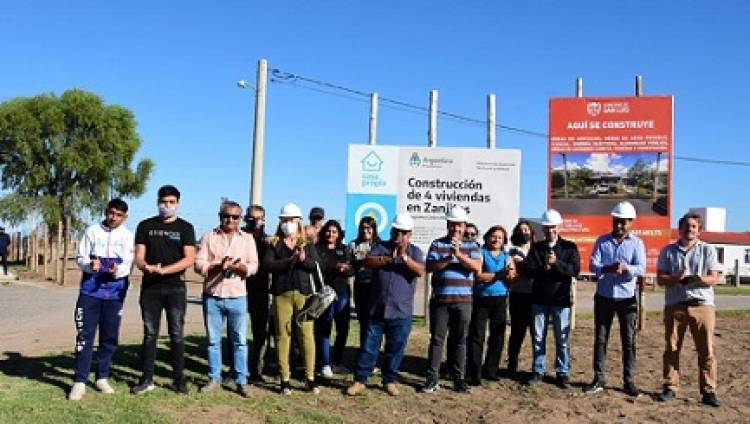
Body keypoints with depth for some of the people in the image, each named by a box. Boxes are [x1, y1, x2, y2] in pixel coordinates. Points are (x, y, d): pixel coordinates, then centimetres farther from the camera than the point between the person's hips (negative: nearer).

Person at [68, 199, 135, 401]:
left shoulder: (127, 236, 3)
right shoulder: (92, 231, 3)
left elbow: (129, 264, -3)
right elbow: (80, 257, 3)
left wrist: (117, 271, -26)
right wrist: (90, 265, -19)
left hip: (115, 293, 1)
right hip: (90, 291, -1)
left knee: (110, 337, 7)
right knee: (84, 335, -2)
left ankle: (102, 378, 20)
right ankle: (79, 381, 3)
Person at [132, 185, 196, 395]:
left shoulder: (185, 228, 2)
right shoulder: (145, 226, 9)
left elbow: (189, 259, -7)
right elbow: (139, 256, 4)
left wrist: (164, 270, -19)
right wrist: (146, 266, -19)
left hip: (175, 287, -2)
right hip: (150, 287, 2)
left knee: (177, 334, 2)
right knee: (149, 334, 7)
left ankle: (178, 379, 9)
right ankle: (147, 379, 14)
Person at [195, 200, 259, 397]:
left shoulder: (247, 239, 8)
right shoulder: (209, 237, 6)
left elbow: (253, 266, -1)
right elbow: (199, 264, -3)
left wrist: (239, 266, -21)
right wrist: (218, 266, -19)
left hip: (237, 297, 0)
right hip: (212, 296, 0)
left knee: (240, 341, 1)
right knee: (213, 340, 7)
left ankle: (241, 381, 8)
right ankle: (214, 379, 18)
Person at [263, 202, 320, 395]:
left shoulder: (307, 244, 12)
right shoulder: (274, 244, 9)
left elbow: (316, 265, 0)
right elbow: (267, 264, -6)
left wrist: (304, 259, -19)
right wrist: (290, 260, -17)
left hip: (303, 292, 0)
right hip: (281, 293, 0)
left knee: (307, 334, -2)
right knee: (283, 335, 1)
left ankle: (310, 377, 6)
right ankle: (284, 379, 9)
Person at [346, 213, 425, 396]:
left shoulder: (415, 252, 5)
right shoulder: (380, 247, 6)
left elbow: (420, 271, -12)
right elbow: (367, 261, -11)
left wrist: (404, 257, -26)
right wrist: (388, 258, -24)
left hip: (401, 312, 0)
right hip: (376, 309, 0)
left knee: (396, 349, 9)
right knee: (369, 347, 5)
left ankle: (390, 381, 24)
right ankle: (360, 380, 14)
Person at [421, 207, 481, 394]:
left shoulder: (471, 246, 9)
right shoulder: (437, 245, 7)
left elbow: (477, 267, -7)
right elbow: (429, 267, -4)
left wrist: (459, 254, -18)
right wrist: (447, 259, -17)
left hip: (463, 301, 1)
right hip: (440, 300, 0)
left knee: (460, 340, 6)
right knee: (437, 339, 2)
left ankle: (459, 379, 14)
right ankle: (432, 378, 8)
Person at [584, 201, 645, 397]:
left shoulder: (636, 243, 1)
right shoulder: (602, 241, 4)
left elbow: (641, 269, -11)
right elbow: (592, 265, -7)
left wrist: (626, 267, -32)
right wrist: (608, 268, -28)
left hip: (627, 298, -1)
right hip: (603, 297, 1)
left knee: (629, 341, 3)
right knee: (600, 339, 5)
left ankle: (629, 381, 11)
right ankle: (598, 380, 13)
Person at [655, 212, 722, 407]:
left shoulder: (708, 250, 9)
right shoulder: (668, 251, 11)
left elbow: (715, 279, 1)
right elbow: (660, 279, 5)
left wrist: (701, 279, -20)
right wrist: (676, 278, -15)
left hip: (702, 304, -1)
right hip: (675, 305, 1)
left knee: (706, 350, -2)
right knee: (671, 348, 4)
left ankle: (708, 391, 6)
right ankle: (670, 387, 13)